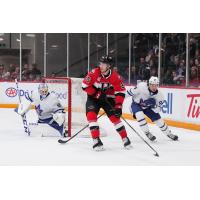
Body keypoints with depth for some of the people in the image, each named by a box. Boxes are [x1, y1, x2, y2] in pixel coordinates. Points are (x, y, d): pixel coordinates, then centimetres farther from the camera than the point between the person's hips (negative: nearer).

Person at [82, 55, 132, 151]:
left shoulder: (115, 76, -19)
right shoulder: (94, 73, -20)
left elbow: (120, 92, -17)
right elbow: (85, 85, -15)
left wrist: (118, 106, -25)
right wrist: (97, 93, -21)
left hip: (108, 98, 0)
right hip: (93, 98, 0)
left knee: (114, 117, -7)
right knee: (91, 116, -18)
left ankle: (125, 139, 9)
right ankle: (96, 140, -13)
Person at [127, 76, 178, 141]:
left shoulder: (159, 95, -21)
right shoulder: (141, 86, -33)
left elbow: (157, 110, -17)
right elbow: (130, 92, -21)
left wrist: (153, 105, -37)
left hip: (147, 106, 3)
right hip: (136, 104, -3)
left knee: (159, 120, 2)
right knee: (140, 115, -32)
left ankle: (169, 133, 25)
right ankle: (147, 133, -15)